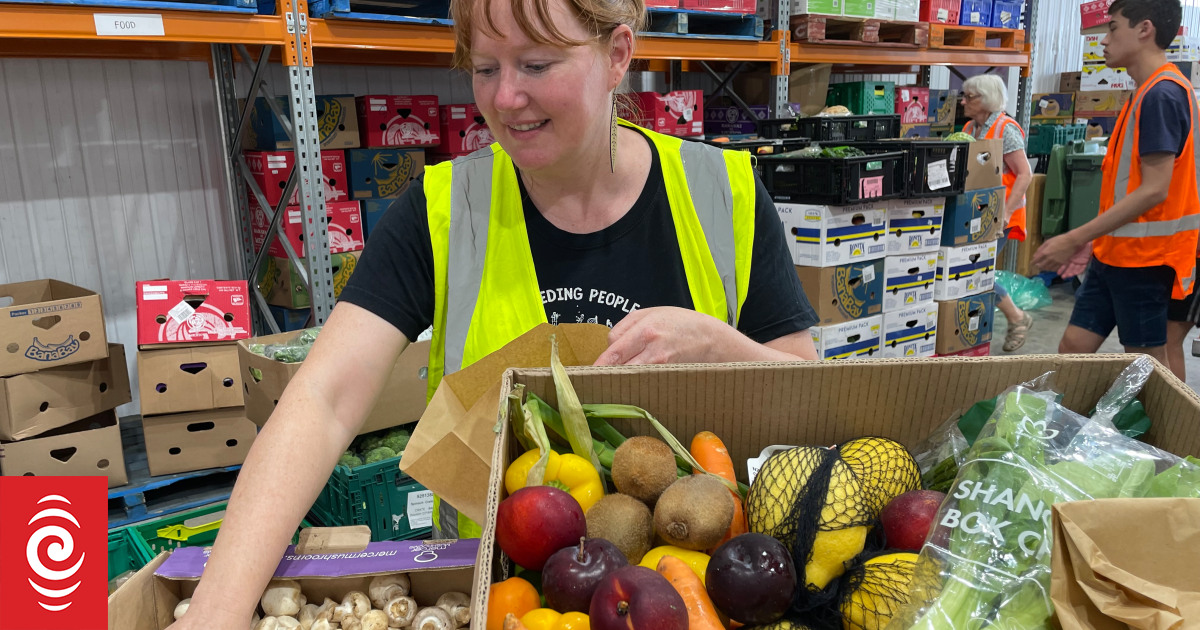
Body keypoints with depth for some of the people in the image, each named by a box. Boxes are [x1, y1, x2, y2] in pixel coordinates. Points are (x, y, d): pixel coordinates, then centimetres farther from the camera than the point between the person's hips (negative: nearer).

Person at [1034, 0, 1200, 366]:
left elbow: (1154, 190, -22)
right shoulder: (1148, 93, 15)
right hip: (1115, 253, 9)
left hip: (1142, 258, -9)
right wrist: (1095, 240, 15)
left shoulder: (1162, 94, -16)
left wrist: (1074, 239, -21)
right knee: (1073, 347, 9)